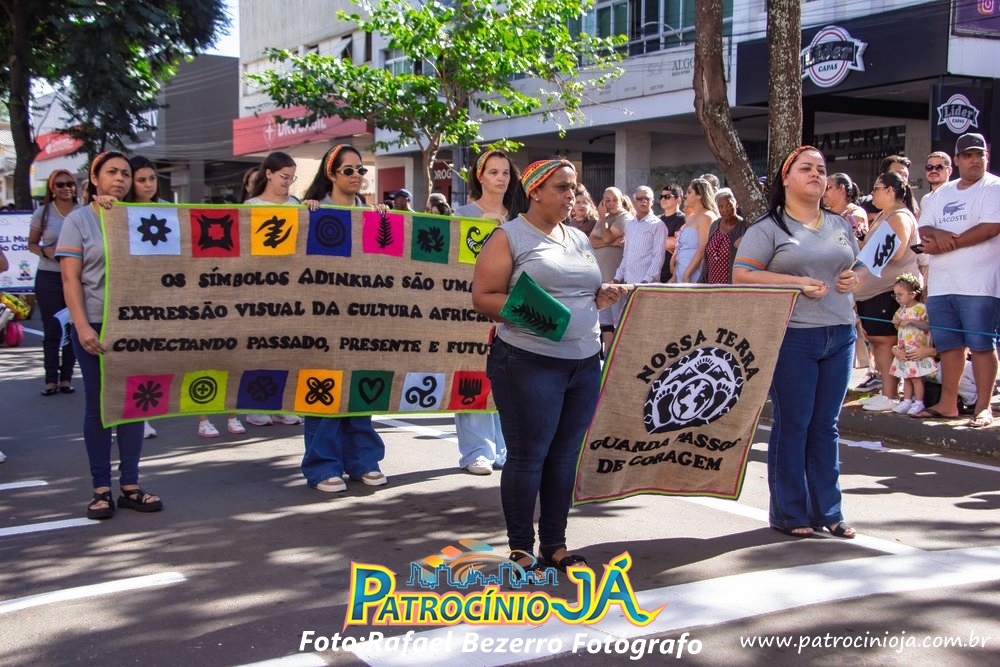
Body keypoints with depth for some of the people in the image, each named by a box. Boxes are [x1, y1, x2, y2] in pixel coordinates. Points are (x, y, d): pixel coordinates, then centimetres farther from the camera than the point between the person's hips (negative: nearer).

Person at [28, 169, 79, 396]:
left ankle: (66, 378, 11)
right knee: (52, 330, -1)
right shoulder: (42, 212, 0)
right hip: (48, 277, -1)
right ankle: (51, 379, 5)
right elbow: (31, 244, 6)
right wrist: (45, 251, -13)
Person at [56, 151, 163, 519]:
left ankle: (130, 485, 15)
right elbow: (71, 279, -4)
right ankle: (101, 489, 11)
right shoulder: (78, 220, 2)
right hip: (95, 325, -3)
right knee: (97, 406, 4)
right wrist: (82, 326, -16)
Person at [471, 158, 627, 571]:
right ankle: (521, 550, 10)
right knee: (528, 457, -1)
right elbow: (482, 297, -8)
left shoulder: (579, 239, 17)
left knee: (565, 456, 9)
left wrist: (599, 300, 5)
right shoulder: (510, 236, -3)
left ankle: (555, 544, 20)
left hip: (585, 363, 6)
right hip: (529, 363, -6)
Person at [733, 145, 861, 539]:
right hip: (792, 338, -5)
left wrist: (854, 279, 1)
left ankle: (827, 511, 18)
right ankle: (789, 513, 10)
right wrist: (798, 283, -17)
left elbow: (856, 267, 26)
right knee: (792, 425, 0)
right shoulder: (769, 228, -2)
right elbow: (741, 275, -10)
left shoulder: (840, 226, 16)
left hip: (840, 336, 5)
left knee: (825, 426, 10)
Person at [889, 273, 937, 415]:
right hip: (903, 349, 8)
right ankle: (907, 401, 15)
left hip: (917, 349, -8)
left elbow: (927, 326, -18)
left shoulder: (920, 308, -11)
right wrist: (896, 323, 1)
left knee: (915, 376, -5)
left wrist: (911, 322, -23)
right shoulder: (901, 310, 13)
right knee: (906, 377, 10)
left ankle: (919, 402, 1)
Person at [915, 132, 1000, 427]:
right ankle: (947, 403, 15)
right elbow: (922, 230, 15)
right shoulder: (941, 194, 19)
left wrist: (944, 245, -10)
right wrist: (938, 234, -10)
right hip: (940, 284, 6)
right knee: (948, 345, 9)